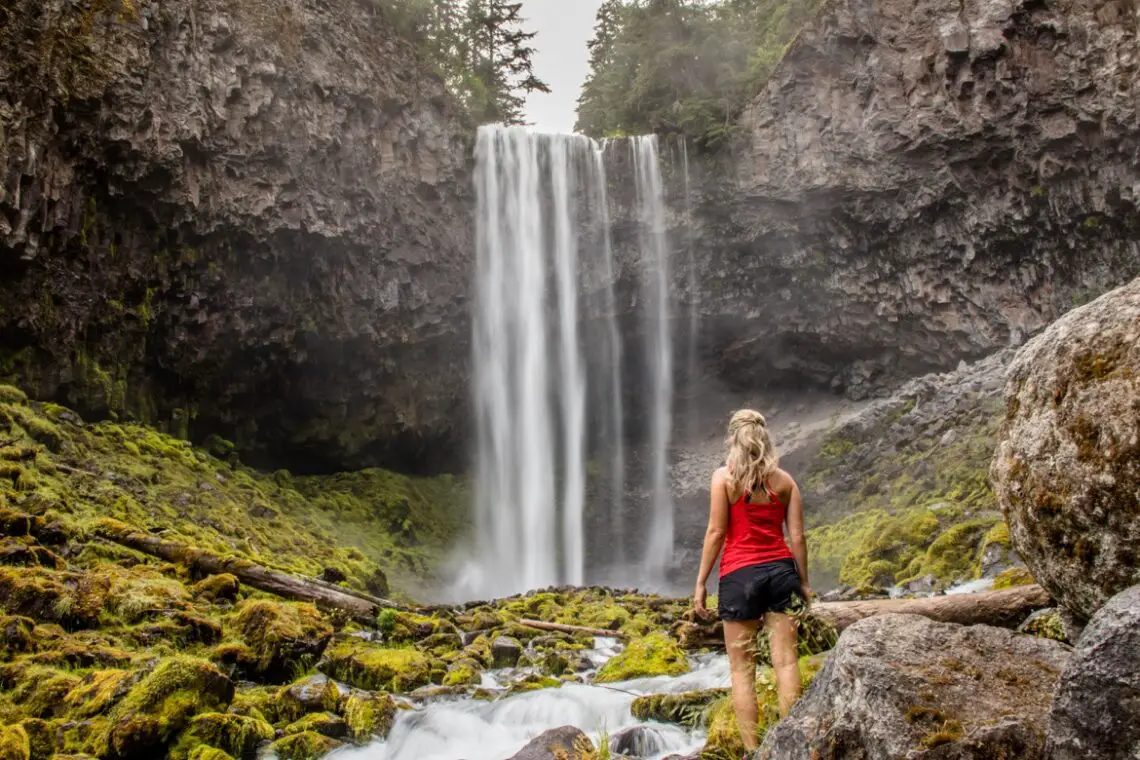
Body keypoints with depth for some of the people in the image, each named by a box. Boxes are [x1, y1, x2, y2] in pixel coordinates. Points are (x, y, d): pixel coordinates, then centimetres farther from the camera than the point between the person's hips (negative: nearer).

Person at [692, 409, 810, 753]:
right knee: (785, 662, 3)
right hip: (781, 570, 3)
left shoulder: (724, 477, -3)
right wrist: (803, 582, 14)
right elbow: (797, 536, 5)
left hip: (740, 574, -3)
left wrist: (701, 582, -2)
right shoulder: (784, 480, 6)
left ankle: (752, 750, 1)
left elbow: (716, 532, -6)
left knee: (742, 669, 3)